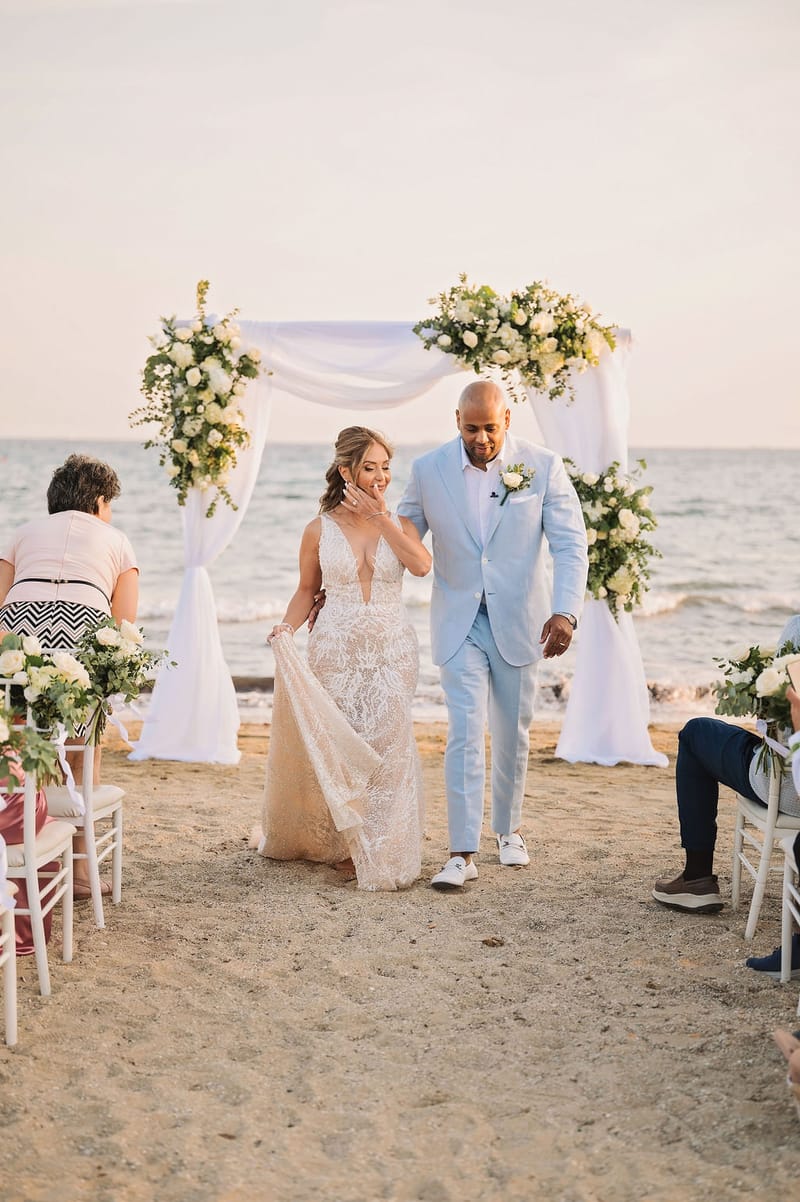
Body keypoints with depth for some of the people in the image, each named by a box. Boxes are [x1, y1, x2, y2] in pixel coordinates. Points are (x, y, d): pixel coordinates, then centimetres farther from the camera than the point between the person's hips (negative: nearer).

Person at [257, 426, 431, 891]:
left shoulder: (399, 522, 4)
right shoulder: (321, 529, 1)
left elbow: (422, 564, -16)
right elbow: (307, 590, 10)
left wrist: (380, 516, -12)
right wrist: (287, 627, -9)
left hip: (393, 651, 0)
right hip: (336, 652, 0)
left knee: (386, 746, -7)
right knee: (336, 746, 5)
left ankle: (383, 856, 3)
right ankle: (341, 843, 24)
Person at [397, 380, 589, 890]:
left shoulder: (543, 466, -7)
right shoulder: (428, 470, -4)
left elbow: (571, 544, -8)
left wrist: (565, 612, -21)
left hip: (519, 622, 1)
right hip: (460, 623, 0)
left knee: (512, 734, 12)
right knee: (465, 734, -9)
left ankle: (509, 829, 33)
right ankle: (463, 854, -7)